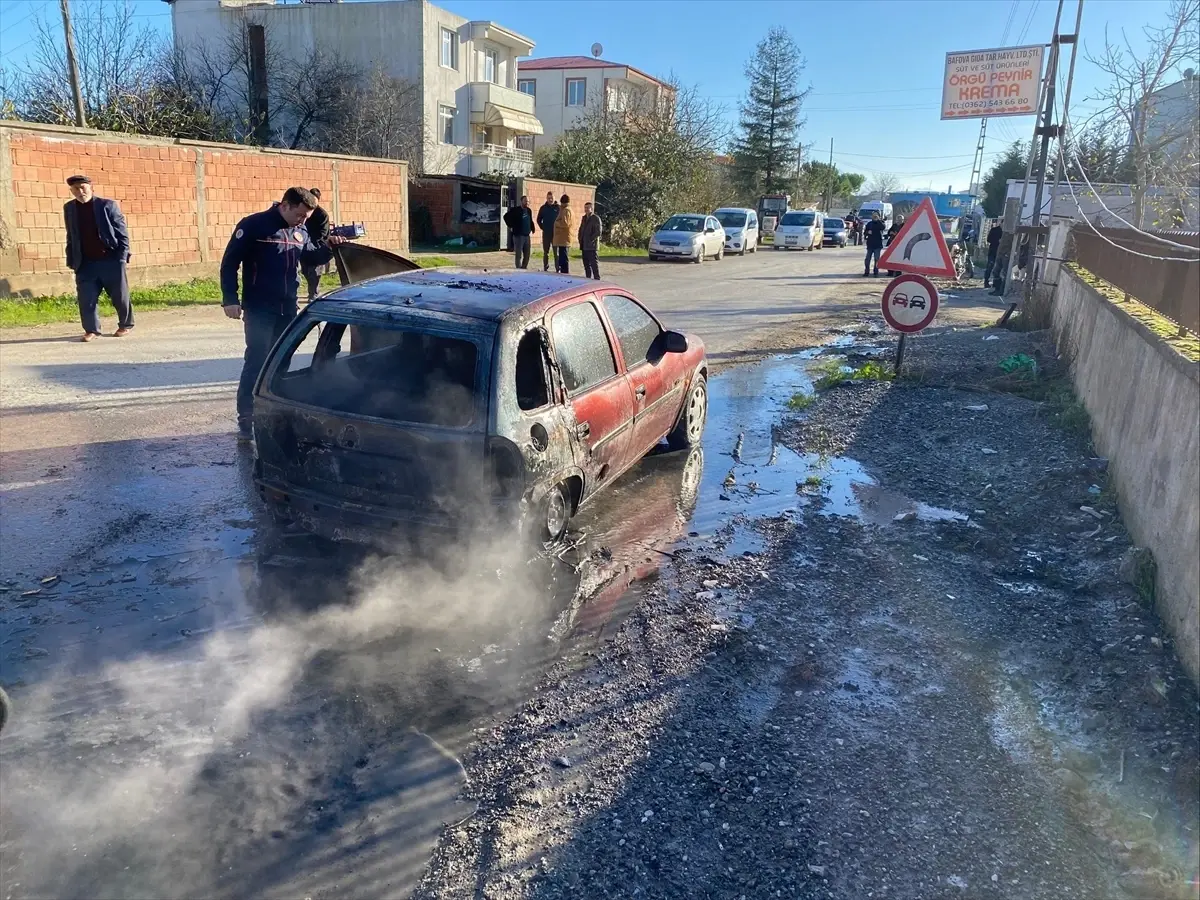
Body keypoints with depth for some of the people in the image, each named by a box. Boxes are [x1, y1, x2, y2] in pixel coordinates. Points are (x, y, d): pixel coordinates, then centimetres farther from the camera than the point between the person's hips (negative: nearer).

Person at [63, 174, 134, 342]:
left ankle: (126, 325, 25)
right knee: (86, 299, -2)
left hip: (111, 261, -3)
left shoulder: (108, 205, -4)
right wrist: (72, 261, 9)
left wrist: (122, 257, -11)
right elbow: (71, 238, 14)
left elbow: (122, 232, -4)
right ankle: (91, 330, 8)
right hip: (85, 264, 3)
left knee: (120, 296, 7)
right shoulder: (69, 208, 8)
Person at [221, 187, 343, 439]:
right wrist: (230, 299, -16)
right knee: (257, 361, -8)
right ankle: (246, 418, -2)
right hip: (259, 309, -6)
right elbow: (230, 262, -10)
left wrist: (327, 247, 0)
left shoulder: (300, 231, 7)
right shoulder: (253, 225, -11)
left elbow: (310, 258, 21)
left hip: (288, 308, 6)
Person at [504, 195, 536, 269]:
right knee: (519, 255, -5)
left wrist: (532, 228, 10)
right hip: (518, 235, -6)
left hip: (527, 235, 6)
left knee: (527, 255, 9)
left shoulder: (529, 211, 12)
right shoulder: (515, 210, -6)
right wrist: (510, 226, -6)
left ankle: (524, 268, 19)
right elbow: (506, 216, -6)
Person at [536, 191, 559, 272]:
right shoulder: (543, 208, 5)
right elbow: (539, 219, 12)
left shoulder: (558, 207, -2)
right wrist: (543, 227, 3)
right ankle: (545, 268, 15)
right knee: (545, 252, 8)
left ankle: (558, 269, 2)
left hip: (556, 233, -2)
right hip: (546, 233, 2)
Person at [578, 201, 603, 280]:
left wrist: (590, 240, -14)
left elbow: (598, 232, -12)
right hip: (584, 246, 7)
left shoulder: (596, 218, -6)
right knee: (586, 264, 10)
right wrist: (580, 240, 10)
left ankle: (597, 280, -8)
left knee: (594, 264, -9)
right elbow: (581, 229, 25)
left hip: (592, 246, -7)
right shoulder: (584, 218, 17)